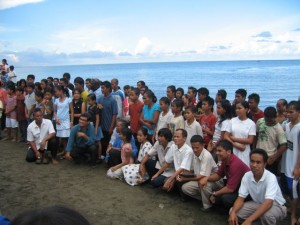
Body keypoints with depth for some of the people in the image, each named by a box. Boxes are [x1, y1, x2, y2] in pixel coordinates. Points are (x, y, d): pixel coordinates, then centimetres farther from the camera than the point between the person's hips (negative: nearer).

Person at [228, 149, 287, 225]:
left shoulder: (271, 177, -29)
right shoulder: (247, 176, -12)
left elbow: (268, 203, -40)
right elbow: (241, 198, -10)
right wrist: (233, 212, -32)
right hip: (258, 204, 6)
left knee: (267, 215, -40)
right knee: (234, 212, -14)